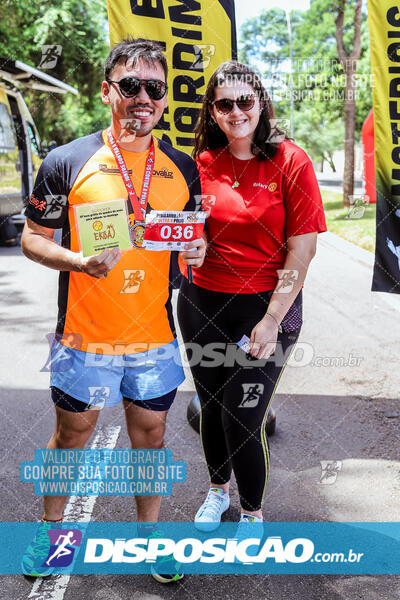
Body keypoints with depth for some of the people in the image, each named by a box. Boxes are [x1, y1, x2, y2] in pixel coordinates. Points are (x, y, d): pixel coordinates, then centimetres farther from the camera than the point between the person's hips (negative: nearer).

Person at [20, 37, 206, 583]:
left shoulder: (183, 168, 4)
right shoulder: (68, 162, -6)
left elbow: (197, 235, 15)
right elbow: (33, 237, -1)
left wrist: (197, 251, -8)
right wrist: (80, 261, -20)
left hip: (154, 335, 2)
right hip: (84, 336, -2)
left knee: (151, 435, 15)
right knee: (72, 434, 15)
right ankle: (52, 528, 40)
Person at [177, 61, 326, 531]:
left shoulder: (290, 161, -8)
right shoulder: (203, 163, 4)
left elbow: (302, 250, -11)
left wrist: (271, 320, -15)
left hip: (267, 305, -4)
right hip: (203, 303, 4)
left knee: (243, 419, -1)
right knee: (212, 408, 17)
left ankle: (253, 513, 26)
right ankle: (217, 489, 44)